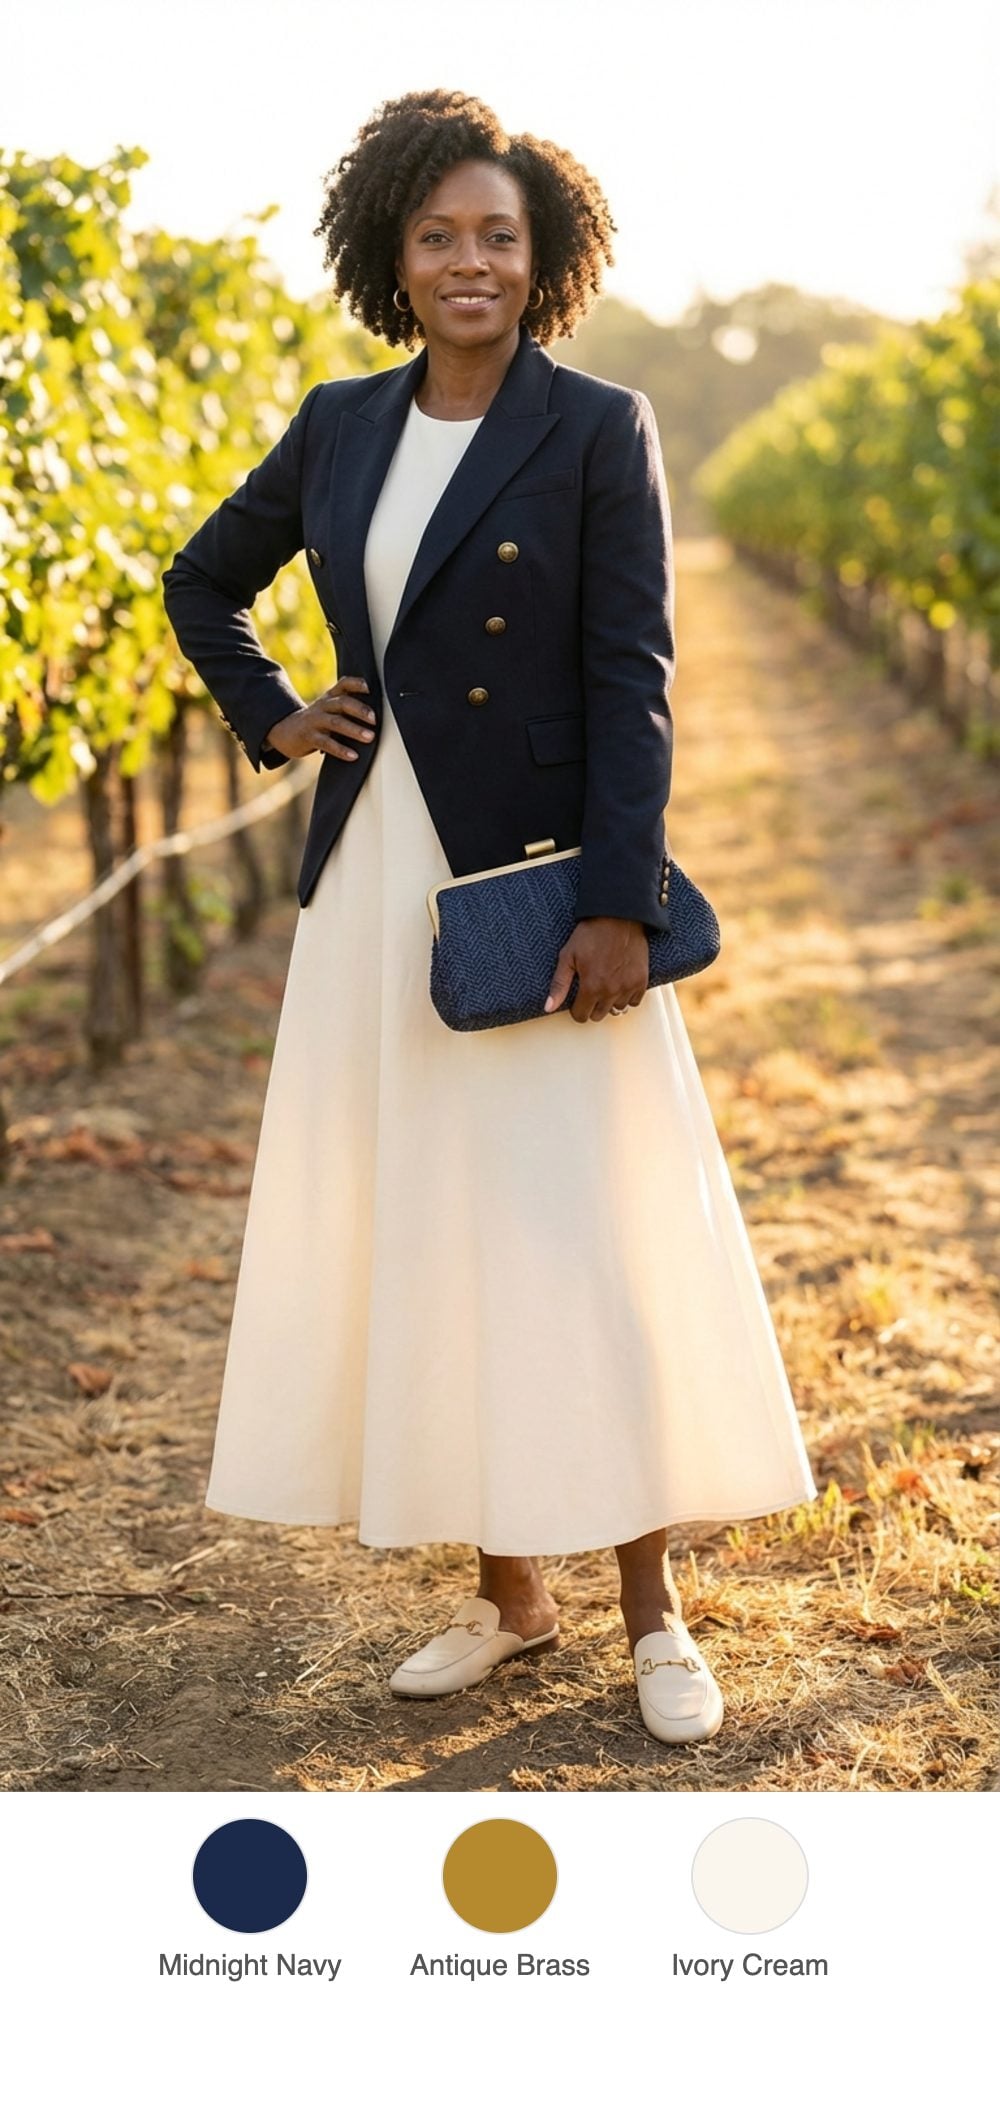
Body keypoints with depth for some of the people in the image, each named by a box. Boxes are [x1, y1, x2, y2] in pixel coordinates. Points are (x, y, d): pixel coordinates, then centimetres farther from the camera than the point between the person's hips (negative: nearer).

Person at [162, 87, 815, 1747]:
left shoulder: (599, 431, -4)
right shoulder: (340, 426, 10)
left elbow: (632, 683, -9)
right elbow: (202, 583, 24)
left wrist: (620, 907, -16)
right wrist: (271, 719, 8)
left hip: (537, 882, -5)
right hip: (375, 883, 5)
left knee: (590, 1236, -2)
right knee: (423, 1238, 8)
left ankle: (652, 1612, 11)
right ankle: (508, 1592, 22)